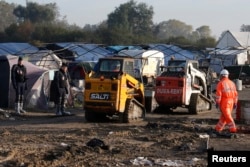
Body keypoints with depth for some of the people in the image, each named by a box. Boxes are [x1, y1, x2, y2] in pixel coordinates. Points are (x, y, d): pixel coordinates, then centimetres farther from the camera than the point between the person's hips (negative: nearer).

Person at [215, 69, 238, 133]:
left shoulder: (220, 83, -8)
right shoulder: (232, 83, 10)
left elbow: (218, 94, -14)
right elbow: (235, 94, 11)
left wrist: (217, 103, -11)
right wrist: (235, 103, 15)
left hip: (224, 102, -6)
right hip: (230, 102, 6)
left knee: (227, 116, -5)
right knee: (224, 116, 12)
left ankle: (233, 129, -11)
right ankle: (218, 128, 18)